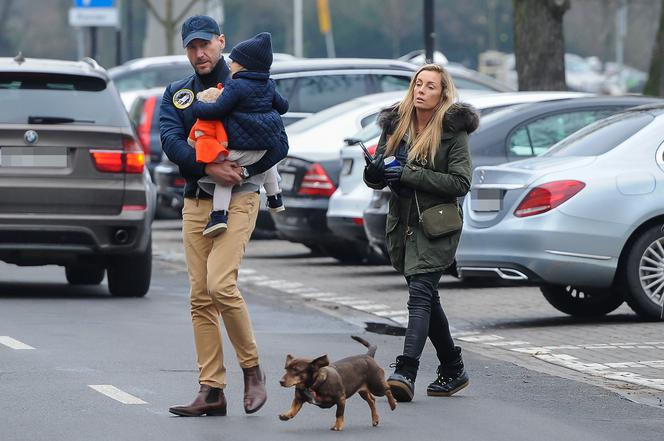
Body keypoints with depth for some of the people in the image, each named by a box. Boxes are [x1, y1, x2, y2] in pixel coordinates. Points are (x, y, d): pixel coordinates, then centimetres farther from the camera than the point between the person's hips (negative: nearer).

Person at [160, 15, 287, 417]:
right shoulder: (176, 94, 13)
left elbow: (279, 144, -1)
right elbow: (170, 140, -5)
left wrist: (240, 171, -14)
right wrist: (209, 168, -20)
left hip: (238, 199, -5)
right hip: (195, 203, 5)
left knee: (221, 284, -20)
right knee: (201, 298, 2)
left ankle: (252, 369, -4)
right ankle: (212, 391, 4)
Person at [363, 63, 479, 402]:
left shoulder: (453, 130, -7)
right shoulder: (395, 125, 8)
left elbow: (460, 182, -14)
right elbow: (376, 179, 11)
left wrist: (409, 175, -20)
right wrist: (375, 171, -15)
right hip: (403, 224, 7)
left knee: (420, 293, -19)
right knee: (427, 299, 15)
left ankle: (405, 373, -29)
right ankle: (453, 371, 28)